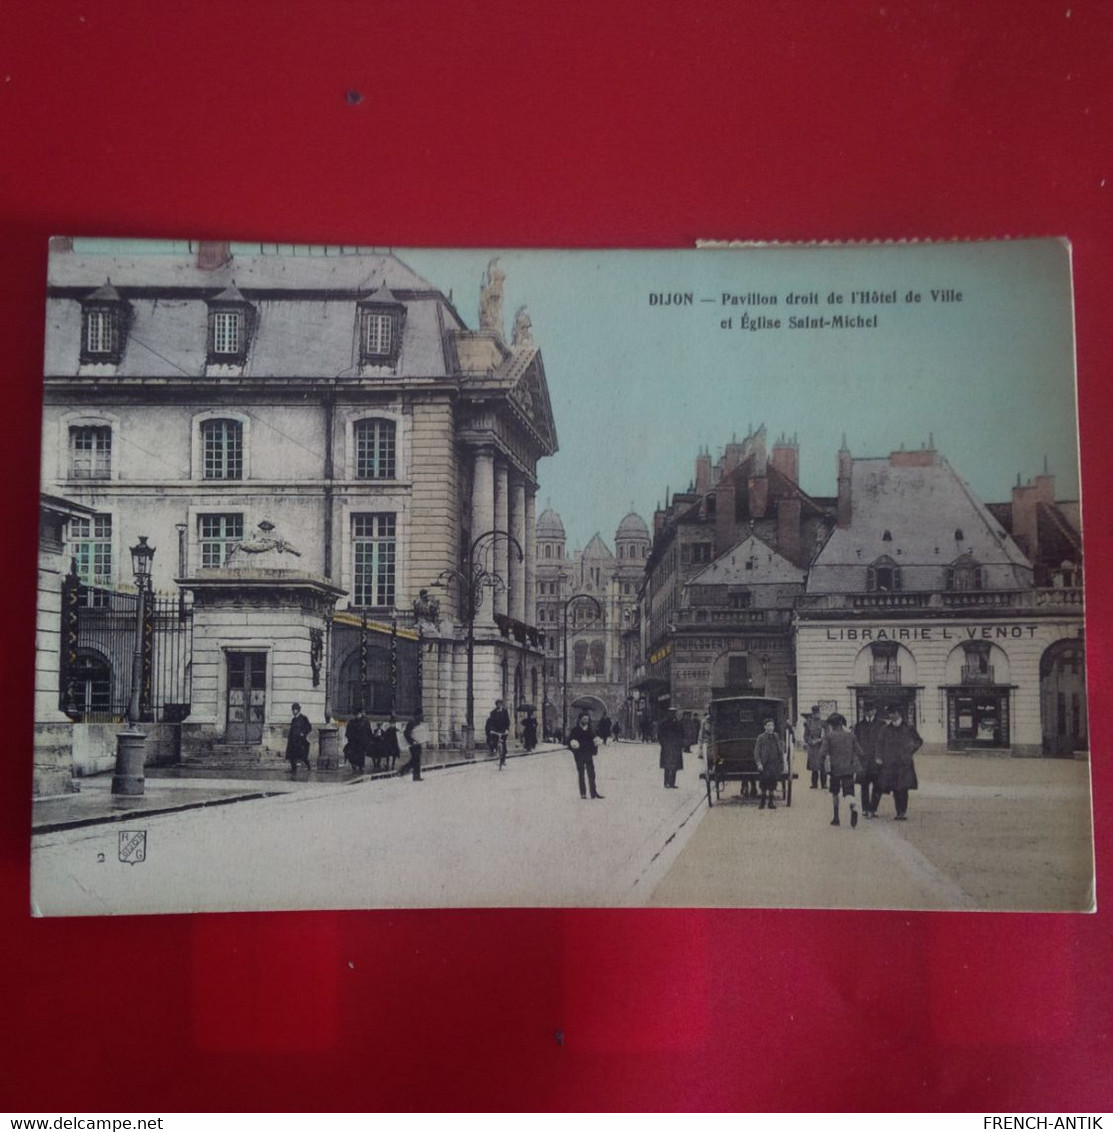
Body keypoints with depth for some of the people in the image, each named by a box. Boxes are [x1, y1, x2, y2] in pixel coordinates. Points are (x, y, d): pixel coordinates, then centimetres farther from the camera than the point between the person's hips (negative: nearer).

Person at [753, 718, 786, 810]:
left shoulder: (777, 737, 8)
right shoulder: (761, 737, -3)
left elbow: (781, 751, 15)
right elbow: (756, 751, -5)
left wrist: (782, 764, 10)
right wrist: (759, 763, -13)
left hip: (775, 764, 3)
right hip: (765, 765, -3)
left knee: (772, 785, 4)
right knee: (764, 785, 0)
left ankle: (771, 802, 14)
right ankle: (762, 802, 12)